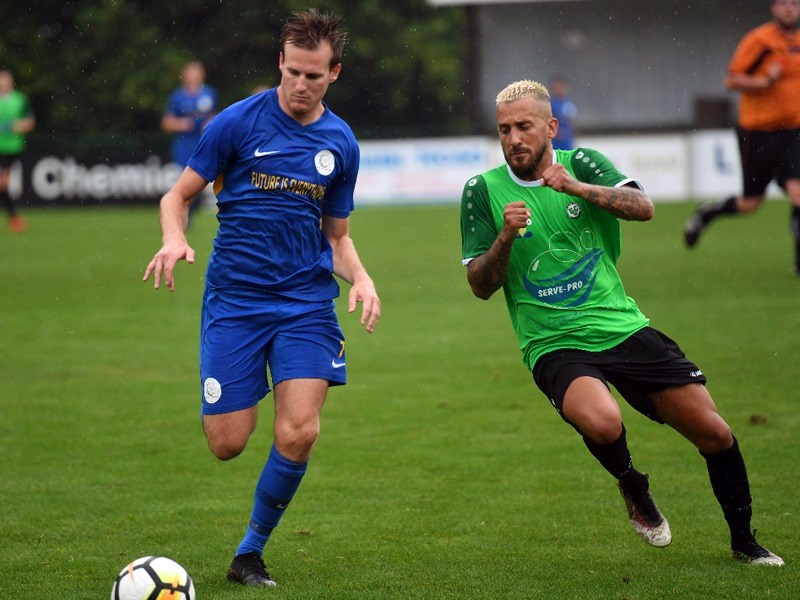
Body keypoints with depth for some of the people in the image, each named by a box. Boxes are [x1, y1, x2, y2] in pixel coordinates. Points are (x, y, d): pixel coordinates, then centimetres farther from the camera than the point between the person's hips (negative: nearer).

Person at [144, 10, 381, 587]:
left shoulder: (340, 144, 7)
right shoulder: (238, 122, -4)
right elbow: (178, 196, 2)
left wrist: (360, 278, -3)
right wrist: (175, 239, -19)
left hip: (307, 302, 2)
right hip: (234, 299, -2)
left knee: (298, 436, -14)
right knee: (227, 444, -6)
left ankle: (251, 553, 7)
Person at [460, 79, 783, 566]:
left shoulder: (582, 163, 2)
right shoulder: (483, 191, 0)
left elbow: (643, 207, -15)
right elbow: (481, 286, -1)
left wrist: (579, 188, -30)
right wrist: (504, 239, -20)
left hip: (621, 326, 2)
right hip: (554, 343, -2)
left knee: (714, 434, -2)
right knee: (602, 421, -34)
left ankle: (744, 540, 22)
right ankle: (634, 488, 0)